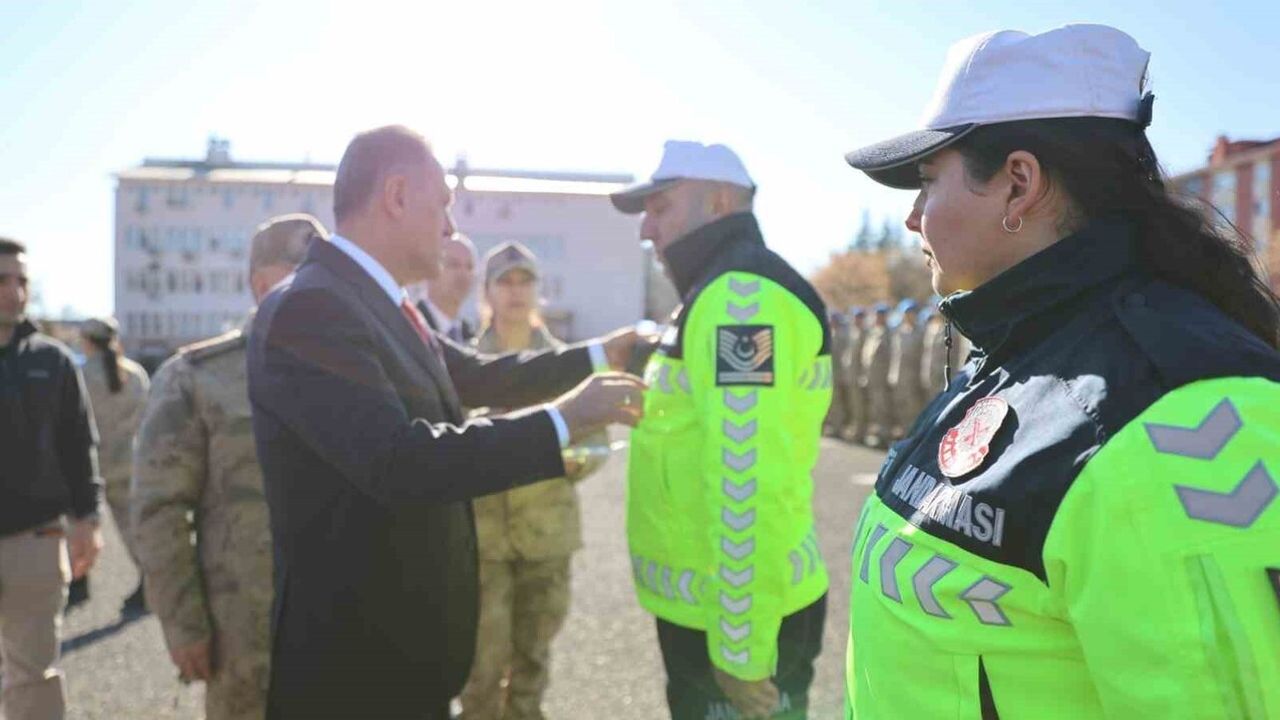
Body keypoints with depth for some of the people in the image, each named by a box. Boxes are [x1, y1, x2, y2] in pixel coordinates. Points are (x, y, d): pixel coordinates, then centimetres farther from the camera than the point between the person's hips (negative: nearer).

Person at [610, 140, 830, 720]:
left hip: (737, 616, -10)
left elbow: (750, 484, -25)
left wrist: (742, 649, -22)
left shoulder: (742, 296, -19)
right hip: (709, 605, 10)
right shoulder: (721, 295, 15)